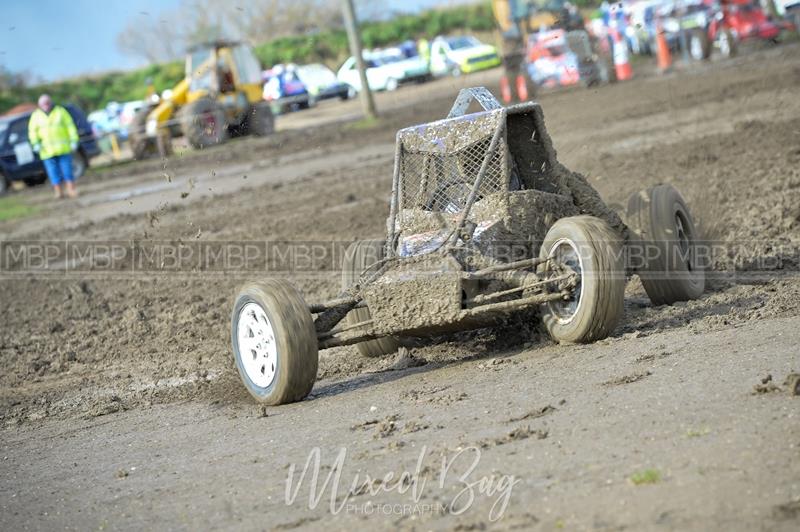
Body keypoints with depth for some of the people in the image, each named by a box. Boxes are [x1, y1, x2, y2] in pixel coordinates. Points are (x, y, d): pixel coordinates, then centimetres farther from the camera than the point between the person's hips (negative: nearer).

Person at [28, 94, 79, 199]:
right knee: (53, 172, -1)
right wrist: (35, 143, -11)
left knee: (67, 169, -3)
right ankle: (58, 192, 4)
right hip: (47, 150, 1)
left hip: (63, 148, -1)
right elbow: (32, 131, 5)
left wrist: (74, 141, -6)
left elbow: (70, 126, 1)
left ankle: (71, 190, 1)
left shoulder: (60, 111, 3)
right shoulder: (36, 115, 7)